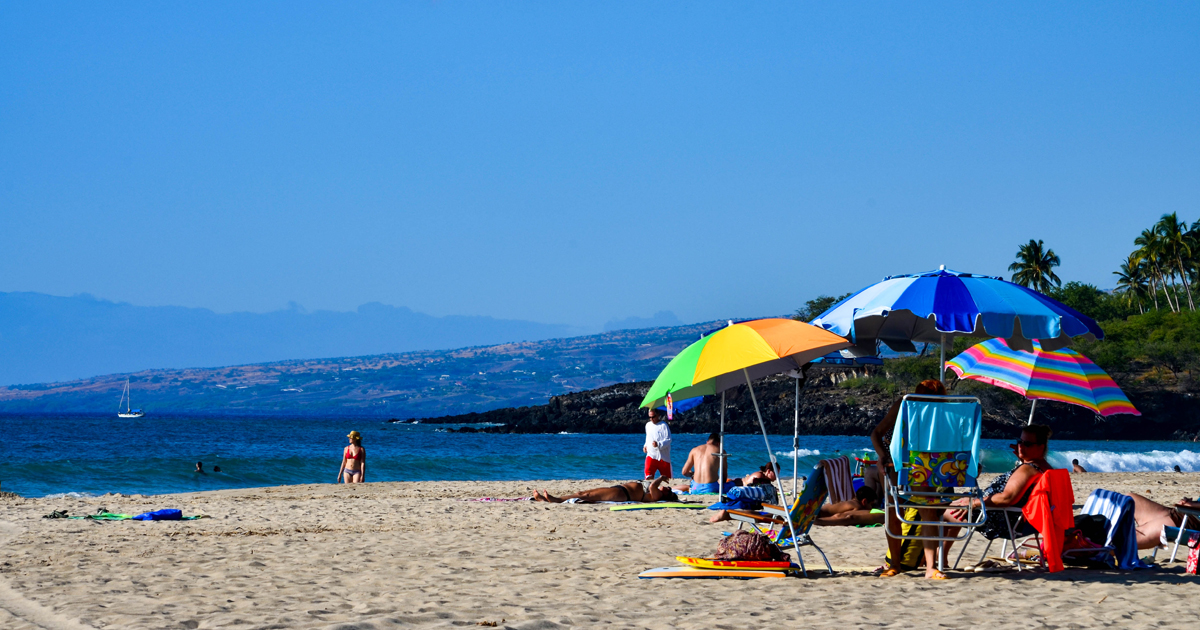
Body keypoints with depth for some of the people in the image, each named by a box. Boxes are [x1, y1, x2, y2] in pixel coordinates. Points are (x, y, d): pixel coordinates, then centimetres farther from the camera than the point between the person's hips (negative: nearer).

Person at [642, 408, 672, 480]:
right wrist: (645, 446, 13)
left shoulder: (663, 425, -7)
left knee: (666, 478, 7)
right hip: (651, 456, 4)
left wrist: (658, 444, -27)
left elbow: (668, 440, -12)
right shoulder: (648, 425, 15)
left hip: (663, 457, -4)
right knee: (648, 476, -17)